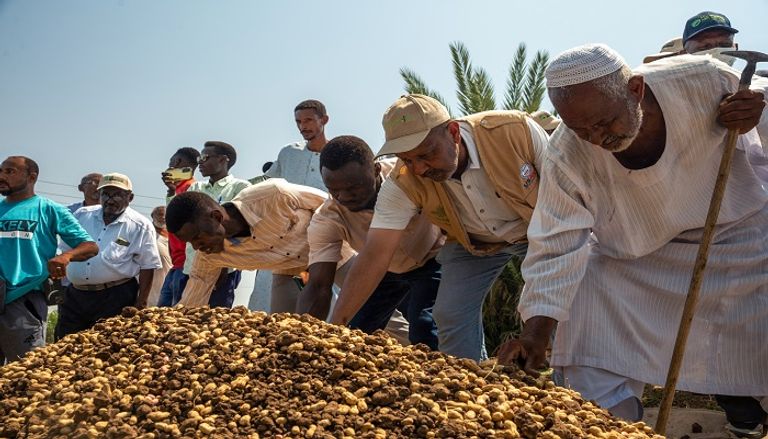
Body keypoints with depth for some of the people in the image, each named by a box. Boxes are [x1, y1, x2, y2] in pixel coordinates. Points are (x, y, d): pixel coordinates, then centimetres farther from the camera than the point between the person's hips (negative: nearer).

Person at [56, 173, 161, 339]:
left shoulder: (141, 226, -5)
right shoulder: (81, 215, 8)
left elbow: (148, 267, -4)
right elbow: (65, 252, 16)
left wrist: (141, 304, -8)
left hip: (116, 299, -4)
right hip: (75, 295, 5)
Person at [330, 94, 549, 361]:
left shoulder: (517, 130, -33)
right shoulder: (403, 184, -28)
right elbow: (375, 255, -30)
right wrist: (334, 325, -35)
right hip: (473, 244, 2)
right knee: (451, 315, -10)